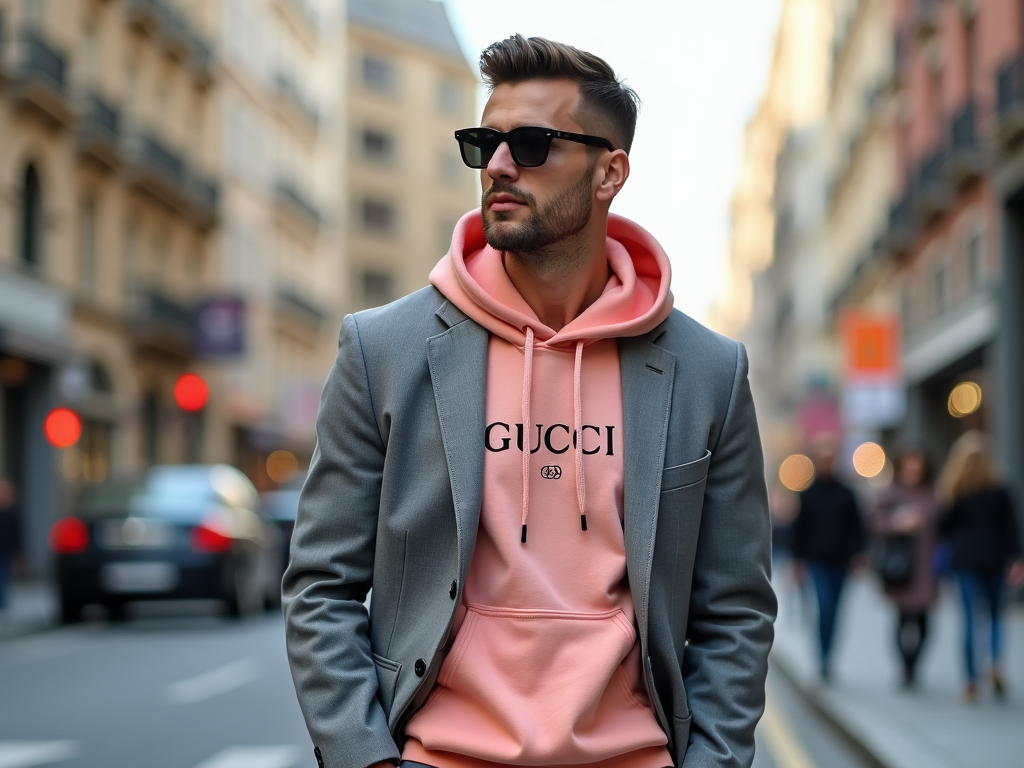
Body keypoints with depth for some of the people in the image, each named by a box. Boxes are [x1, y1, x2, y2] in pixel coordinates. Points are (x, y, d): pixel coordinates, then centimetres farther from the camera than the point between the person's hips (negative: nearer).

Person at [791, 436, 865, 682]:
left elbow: (856, 527, 8)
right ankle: (824, 659, -15)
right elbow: (799, 529, 3)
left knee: (832, 610, 8)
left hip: (839, 560, 3)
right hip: (817, 560, -3)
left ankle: (826, 658, 19)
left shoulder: (845, 493, 6)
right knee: (825, 606, -16)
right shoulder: (807, 493, 1)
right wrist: (798, 560, 0)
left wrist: (856, 554, -3)